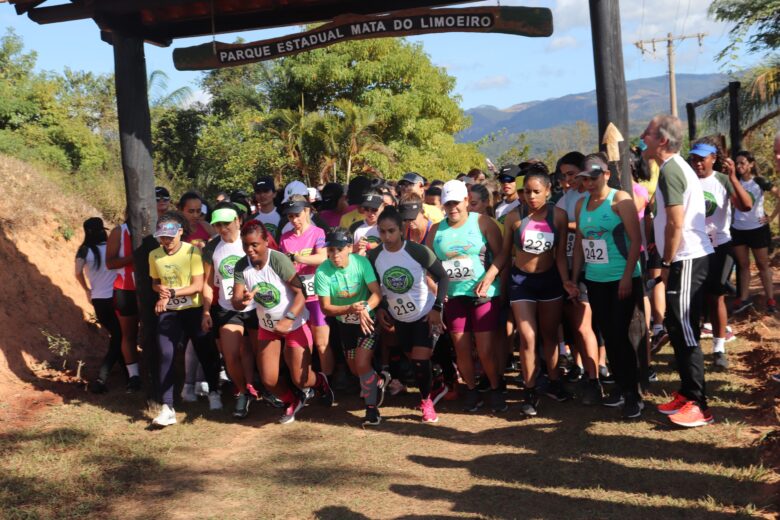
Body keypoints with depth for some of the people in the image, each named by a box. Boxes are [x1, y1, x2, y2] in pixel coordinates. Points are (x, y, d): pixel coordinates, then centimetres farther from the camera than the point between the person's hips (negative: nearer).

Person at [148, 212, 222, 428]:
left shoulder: (193, 252, -13)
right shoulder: (154, 255, -1)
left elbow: (198, 285, -16)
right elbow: (155, 283, 13)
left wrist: (171, 293, -24)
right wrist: (161, 289, -11)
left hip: (193, 310, -2)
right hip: (168, 312, 2)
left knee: (205, 352, 8)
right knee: (166, 355, -11)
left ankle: (213, 393, 33)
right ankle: (167, 408, -11)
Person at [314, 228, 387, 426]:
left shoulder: (361, 262, -20)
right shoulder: (322, 272, -20)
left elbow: (377, 293, -20)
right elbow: (325, 308, -17)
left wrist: (365, 309, -40)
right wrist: (349, 309, -34)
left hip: (367, 320, -3)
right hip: (344, 323, 3)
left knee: (361, 364, -18)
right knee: (355, 370, 14)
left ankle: (372, 408, 3)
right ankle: (378, 380, 47)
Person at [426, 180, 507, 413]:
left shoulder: (482, 222, -1)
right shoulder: (436, 230, 9)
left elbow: (501, 253, -5)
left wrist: (488, 278, -17)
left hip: (483, 294, -3)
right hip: (452, 296, 3)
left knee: (485, 349, -4)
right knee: (461, 349, 5)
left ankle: (496, 389, 18)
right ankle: (472, 391, 23)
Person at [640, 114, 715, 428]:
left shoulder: (669, 171, -15)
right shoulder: (678, 167, 17)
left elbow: (676, 224, -21)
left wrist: (666, 264, -14)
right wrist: (668, 262, 20)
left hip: (686, 261, -10)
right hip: (688, 259, 10)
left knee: (685, 333, -6)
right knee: (678, 329, 14)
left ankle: (698, 405, -1)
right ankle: (687, 393, 22)